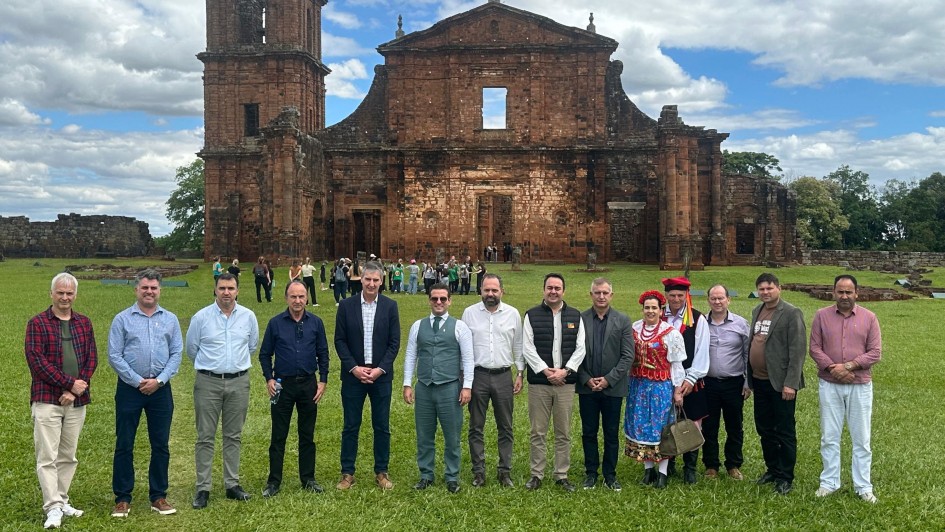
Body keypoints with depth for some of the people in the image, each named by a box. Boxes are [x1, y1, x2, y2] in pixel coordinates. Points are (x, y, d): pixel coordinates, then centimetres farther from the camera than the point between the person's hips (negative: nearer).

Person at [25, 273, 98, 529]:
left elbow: (92, 359, 6)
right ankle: (53, 508, -1)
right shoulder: (38, 323, -2)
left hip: (77, 401, 4)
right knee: (47, 457, -4)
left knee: (68, 456, 11)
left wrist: (76, 390, -8)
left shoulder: (84, 323, 10)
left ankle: (61, 500, 21)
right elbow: (37, 361, -10)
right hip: (47, 400, -4)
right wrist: (70, 383, -14)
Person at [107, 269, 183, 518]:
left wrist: (158, 380, -9)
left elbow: (176, 353, 3)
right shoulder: (122, 319, -1)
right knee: (124, 445, 4)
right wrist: (138, 381, -10)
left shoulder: (170, 319, 5)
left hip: (160, 388, 2)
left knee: (161, 445, 7)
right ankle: (122, 498, 15)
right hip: (129, 388, -2)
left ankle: (158, 496, 18)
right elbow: (114, 356, -5)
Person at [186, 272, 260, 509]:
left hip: (239, 382, 2)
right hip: (208, 382, -2)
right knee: (205, 437, 2)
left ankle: (232, 484, 20)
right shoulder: (201, 317, -4)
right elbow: (191, 348, 9)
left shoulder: (248, 316, 2)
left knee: (233, 436, 10)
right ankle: (203, 488, 9)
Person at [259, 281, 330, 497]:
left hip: (308, 384, 1)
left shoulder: (316, 323, 1)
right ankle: (274, 481, 14)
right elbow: (265, 354, 4)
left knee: (307, 435, 10)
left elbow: (323, 354, 6)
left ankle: (308, 478, 21)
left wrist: (322, 380, 0)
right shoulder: (275, 323, -3)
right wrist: (269, 379, -6)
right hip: (283, 384, -1)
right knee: (278, 435, 4)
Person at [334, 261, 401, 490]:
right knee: (350, 426, 7)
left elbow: (394, 342, -1)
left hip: (381, 375, 0)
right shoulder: (346, 306, -1)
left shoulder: (390, 306, 0)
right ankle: (347, 473, 18)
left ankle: (381, 472, 21)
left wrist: (380, 369, -10)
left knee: (382, 427, 8)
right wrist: (354, 368, -11)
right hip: (353, 375, 0)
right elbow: (339, 340, -1)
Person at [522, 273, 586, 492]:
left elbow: (580, 348, 3)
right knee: (538, 432, 4)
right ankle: (536, 474, 15)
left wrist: (565, 370, -10)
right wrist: (546, 371, -12)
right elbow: (528, 348, -3)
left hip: (565, 382, 1)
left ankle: (562, 475, 18)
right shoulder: (532, 315, 3)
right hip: (538, 383, -1)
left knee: (564, 433, 8)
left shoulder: (575, 316, 8)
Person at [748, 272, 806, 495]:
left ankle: (786, 478, 14)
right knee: (764, 429, 15)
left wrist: (790, 383, -19)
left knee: (784, 432, 3)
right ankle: (773, 469, 30)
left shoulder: (791, 313, -10)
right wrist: (749, 379, 12)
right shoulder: (757, 311, 12)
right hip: (759, 381, 7)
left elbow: (798, 350, -15)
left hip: (780, 383, -7)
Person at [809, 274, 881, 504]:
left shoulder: (869, 318, -1)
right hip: (829, 385, 0)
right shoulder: (822, 316, 1)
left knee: (861, 439, 8)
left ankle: (863, 487, 19)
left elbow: (875, 352, -4)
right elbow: (815, 348, -1)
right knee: (829, 437, 8)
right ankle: (829, 482, 20)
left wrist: (848, 366, -16)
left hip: (860, 386, 0)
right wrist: (833, 369, -15)